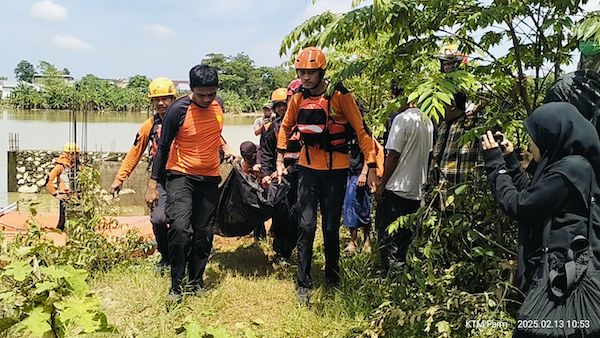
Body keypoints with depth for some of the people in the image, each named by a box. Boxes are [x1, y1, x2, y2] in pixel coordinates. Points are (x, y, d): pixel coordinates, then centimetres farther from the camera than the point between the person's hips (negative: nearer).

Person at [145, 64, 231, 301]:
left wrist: (225, 149, 6)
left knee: (204, 233, 8)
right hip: (181, 175, -5)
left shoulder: (217, 106, 2)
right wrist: (153, 184, -7)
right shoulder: (178, 110, -14)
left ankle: (196, 282, 22)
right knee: (179, 228, -20)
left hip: (210, 178, 5)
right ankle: (177, 285, -6)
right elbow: (163, 147, -7)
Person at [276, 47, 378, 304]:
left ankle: (332, 278, 28)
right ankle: (304, 284, 8)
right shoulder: (298, 97, -1)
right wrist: (280, 160, 13)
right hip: (308, 168, 2)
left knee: (331, 227, 7)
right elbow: (286, 127, 15)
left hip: (336, 170, -2)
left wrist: (371, 166, -12)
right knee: (306, 226, -4)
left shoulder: (340, 95, -12)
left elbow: (360, 130, -9)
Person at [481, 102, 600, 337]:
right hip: (556, 264, 10)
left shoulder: (570, 168, -18)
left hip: (562, 270, -10)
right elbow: (530, 193, 19)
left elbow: (517, 206, -16)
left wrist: (495, 162, -8)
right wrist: (509, 160, 12)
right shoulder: (566, 163, 12)